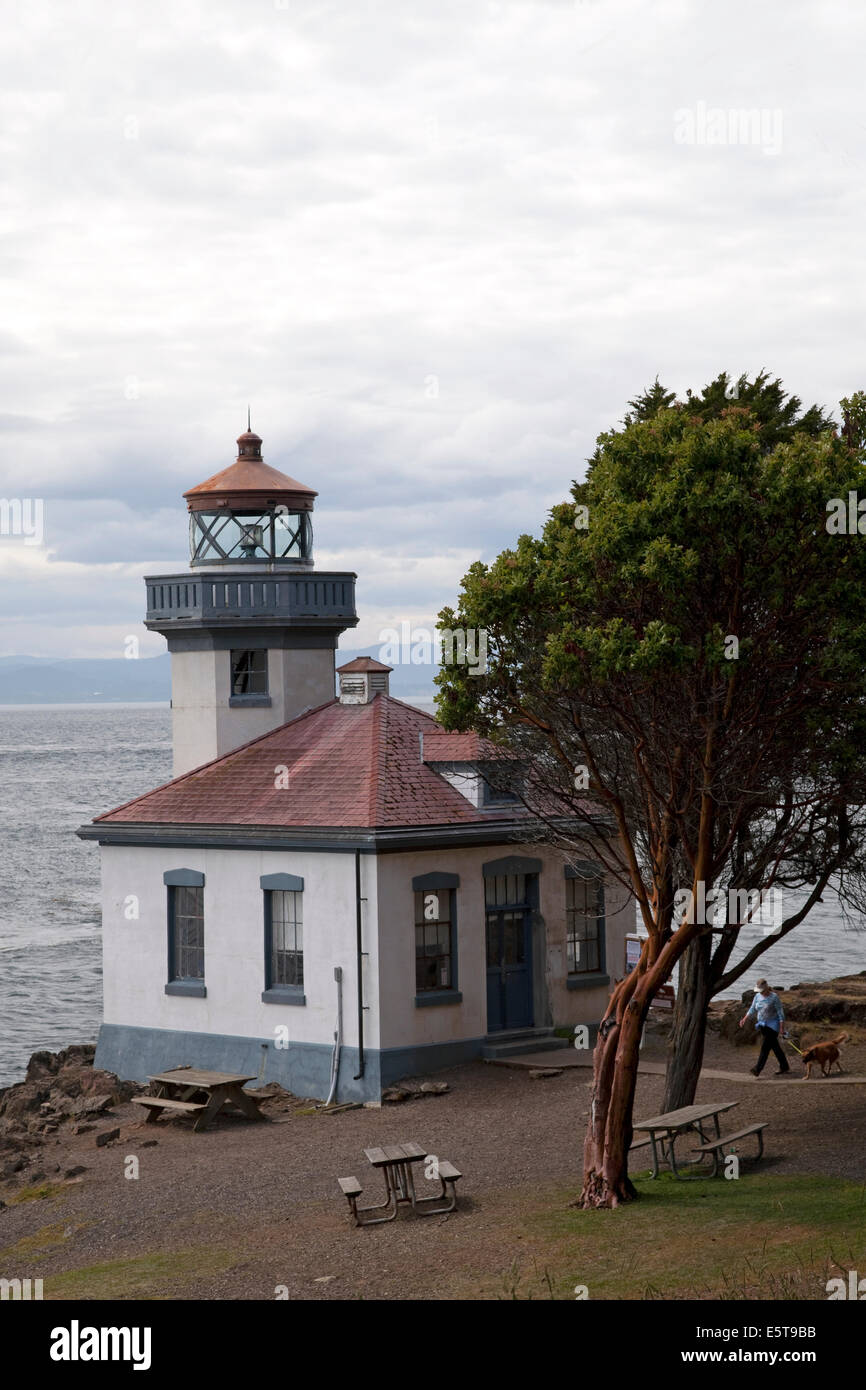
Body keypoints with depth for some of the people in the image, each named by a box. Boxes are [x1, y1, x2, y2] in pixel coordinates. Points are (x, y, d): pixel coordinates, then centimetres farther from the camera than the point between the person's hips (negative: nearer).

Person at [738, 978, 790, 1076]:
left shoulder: (774, 997, -13)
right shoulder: (757, 996, 5)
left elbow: (780, 1012, -12)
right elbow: (752, 1009, 11)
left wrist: (782, 1027, -17)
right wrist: (744, 1019, -1)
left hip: (772, 1025, -6)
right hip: (762, 1025, 6)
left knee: (765, 1047, -14)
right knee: (775, 1047, 12)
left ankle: (757, 1069, -20)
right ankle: (784, 1067, 21)